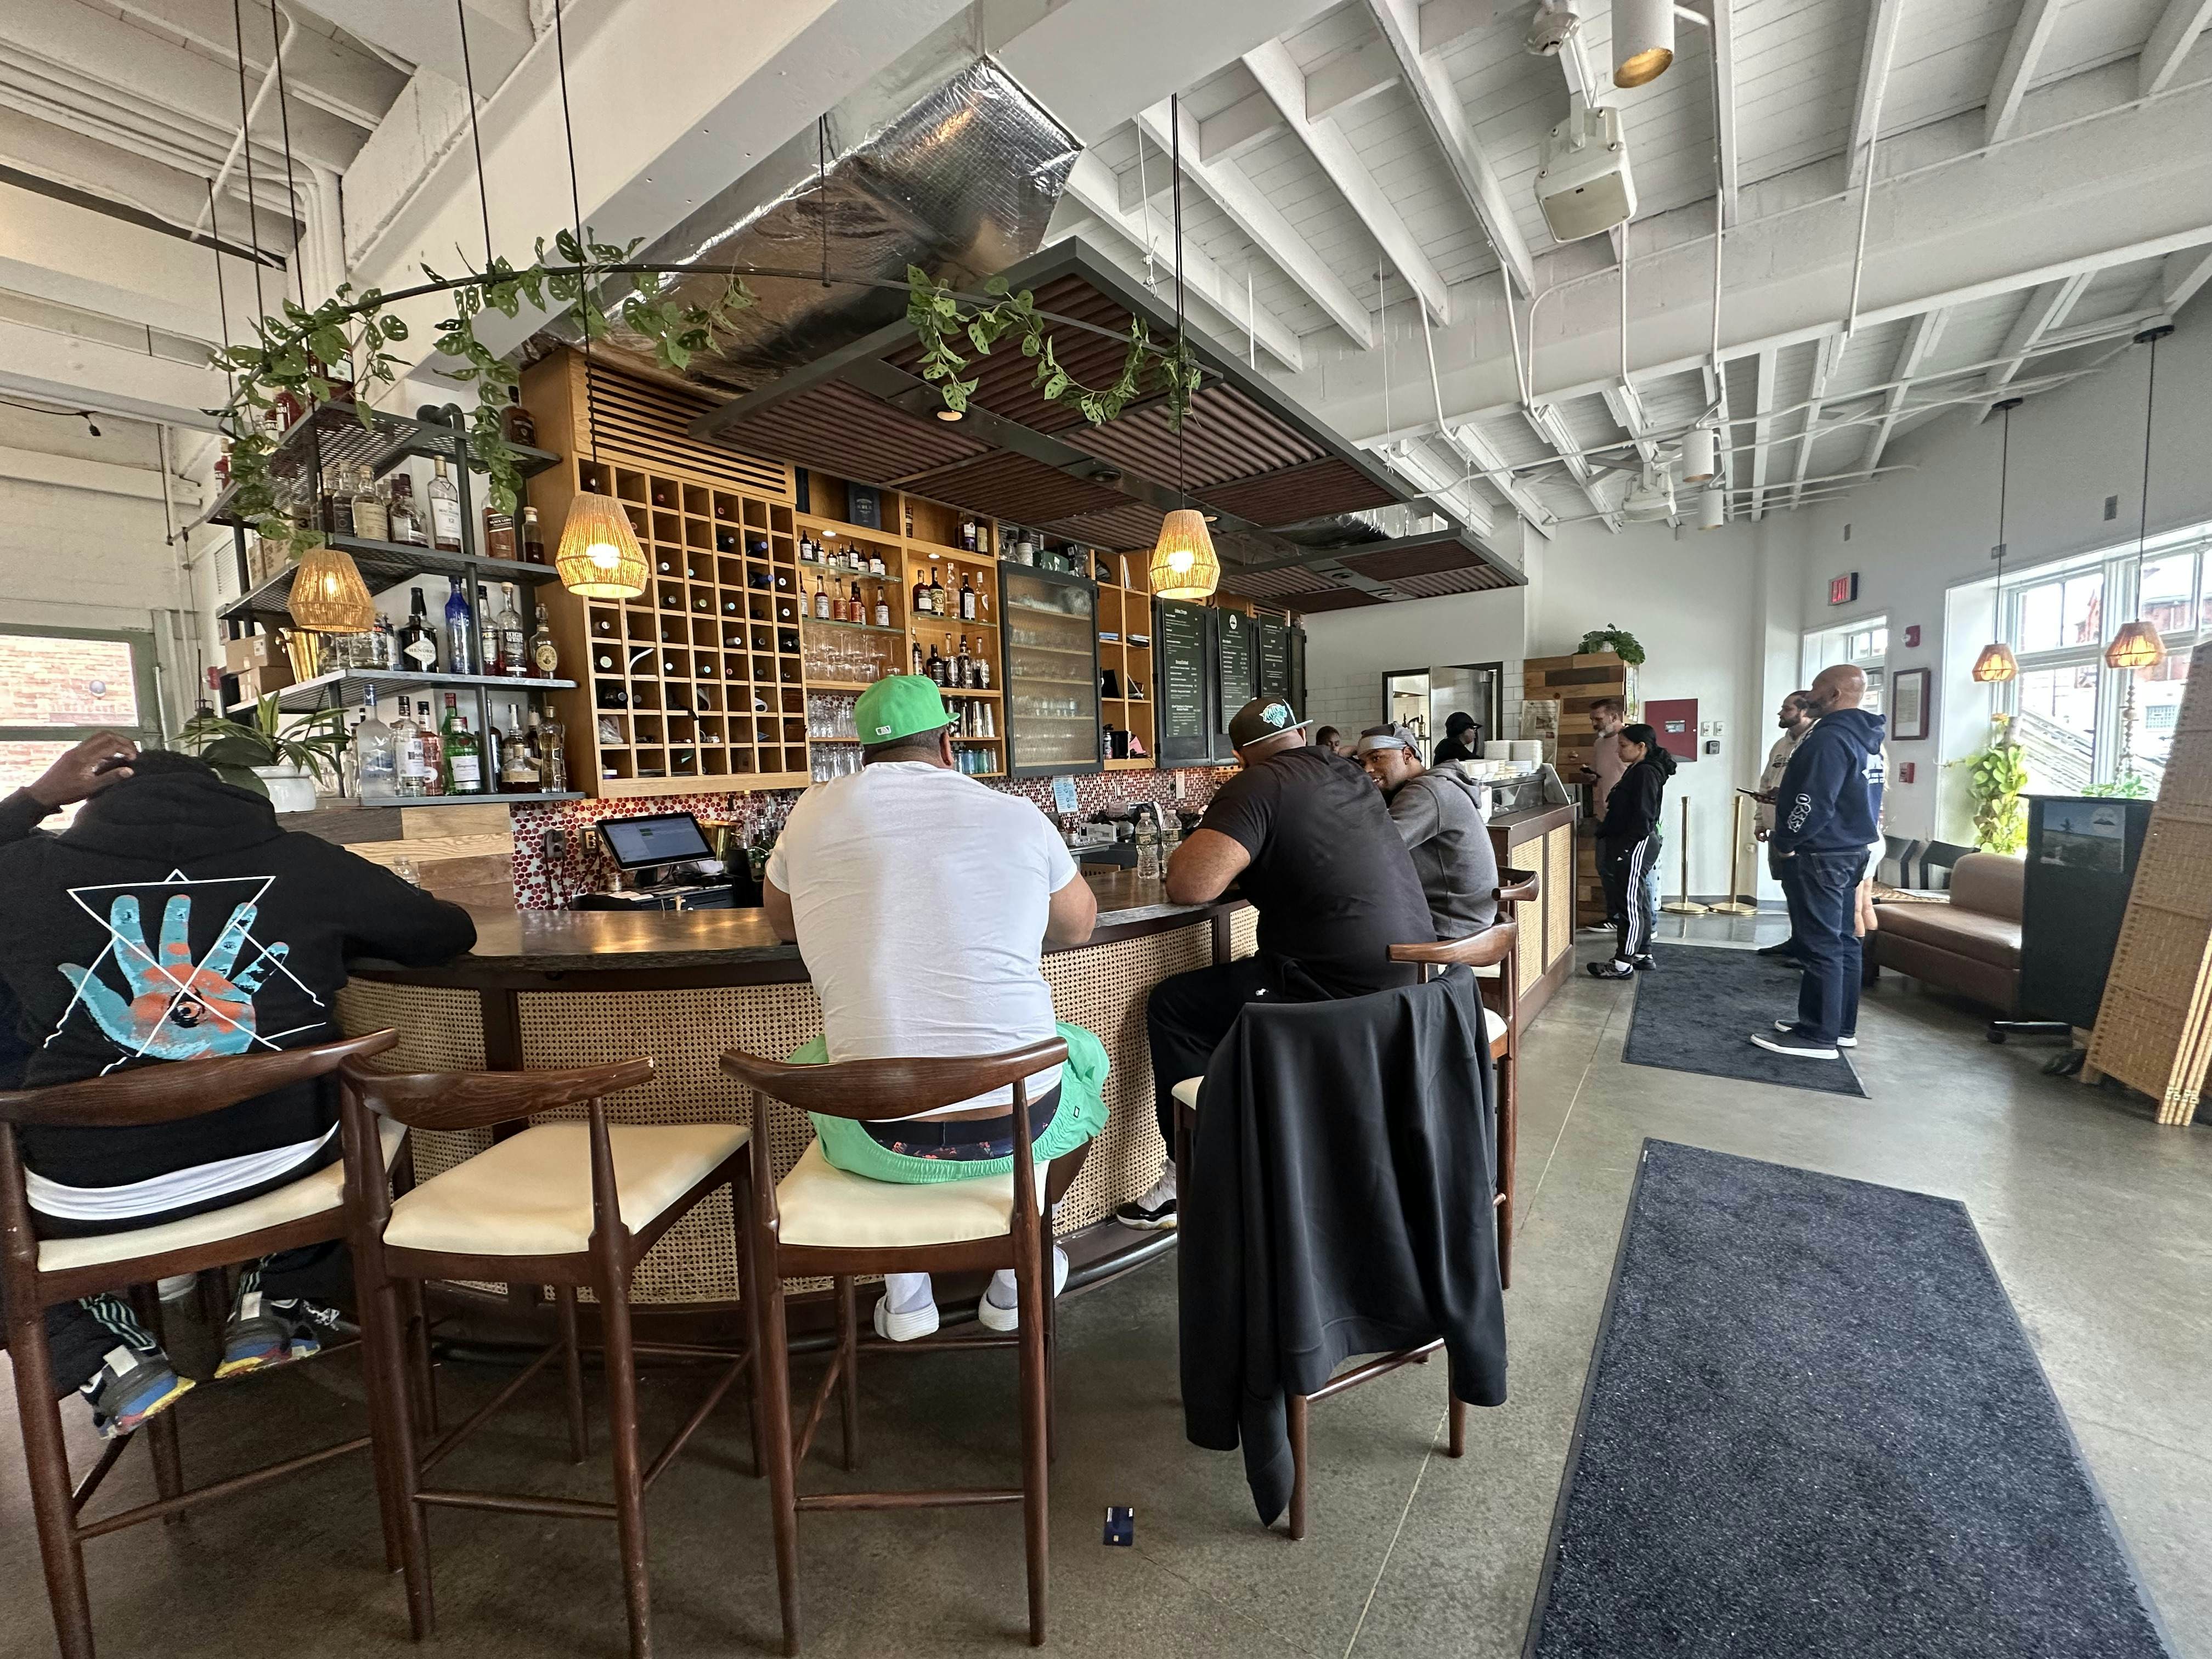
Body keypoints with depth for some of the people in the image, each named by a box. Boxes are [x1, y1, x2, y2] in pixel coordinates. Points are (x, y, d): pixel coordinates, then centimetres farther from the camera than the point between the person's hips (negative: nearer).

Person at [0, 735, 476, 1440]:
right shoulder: (303, 862, -3)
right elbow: (449, 932, 5)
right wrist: (328, 939, 24)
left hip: (91, 1194, 0)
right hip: (280, 1161, 1)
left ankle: (110, 1360, 18)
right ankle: (272, 1305, 29)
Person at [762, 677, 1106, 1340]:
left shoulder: (815, 812, 0)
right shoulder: (1018, 815, -3)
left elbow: (780, 918, 20)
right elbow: (1080, 924, 14)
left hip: (881, 1140, 1)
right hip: (1017, 1128, 0)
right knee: (1087, 1053, 32)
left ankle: (905, 1292, 29)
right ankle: (1018, 1271, 33)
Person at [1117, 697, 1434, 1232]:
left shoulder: (1257, 786, -11)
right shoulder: (1348, 772, 13)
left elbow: (1189, 884, -23)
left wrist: (1191, 846, -1)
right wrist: (1250, 861, 34)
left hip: (1345, 989, -9)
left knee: (1172, 1004, 4)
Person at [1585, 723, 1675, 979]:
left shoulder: (1645, 773, -15)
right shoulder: (1638, 771, 16)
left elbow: (1642, 817, -21)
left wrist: (1625, 848, -22)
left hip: (1635, 846, -10)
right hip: (1633, 846, 10)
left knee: (1630, 904, -7)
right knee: (1638, 903, 15)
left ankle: (1622, 964, -4)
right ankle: (1643, 955, 23)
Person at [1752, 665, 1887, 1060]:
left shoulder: (1831, 737, -18)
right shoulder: (1866, 737, 15)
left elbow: (1814, 804, -24)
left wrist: (1783, 842, -11)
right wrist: (1782, 797, 18)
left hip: (1822, 855, -10)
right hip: (1852, 850, 10)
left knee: (1820, 946, -6)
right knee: (1843, 941, 14)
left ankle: (1818, 1036, -1)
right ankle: (1841, 1026, 23)